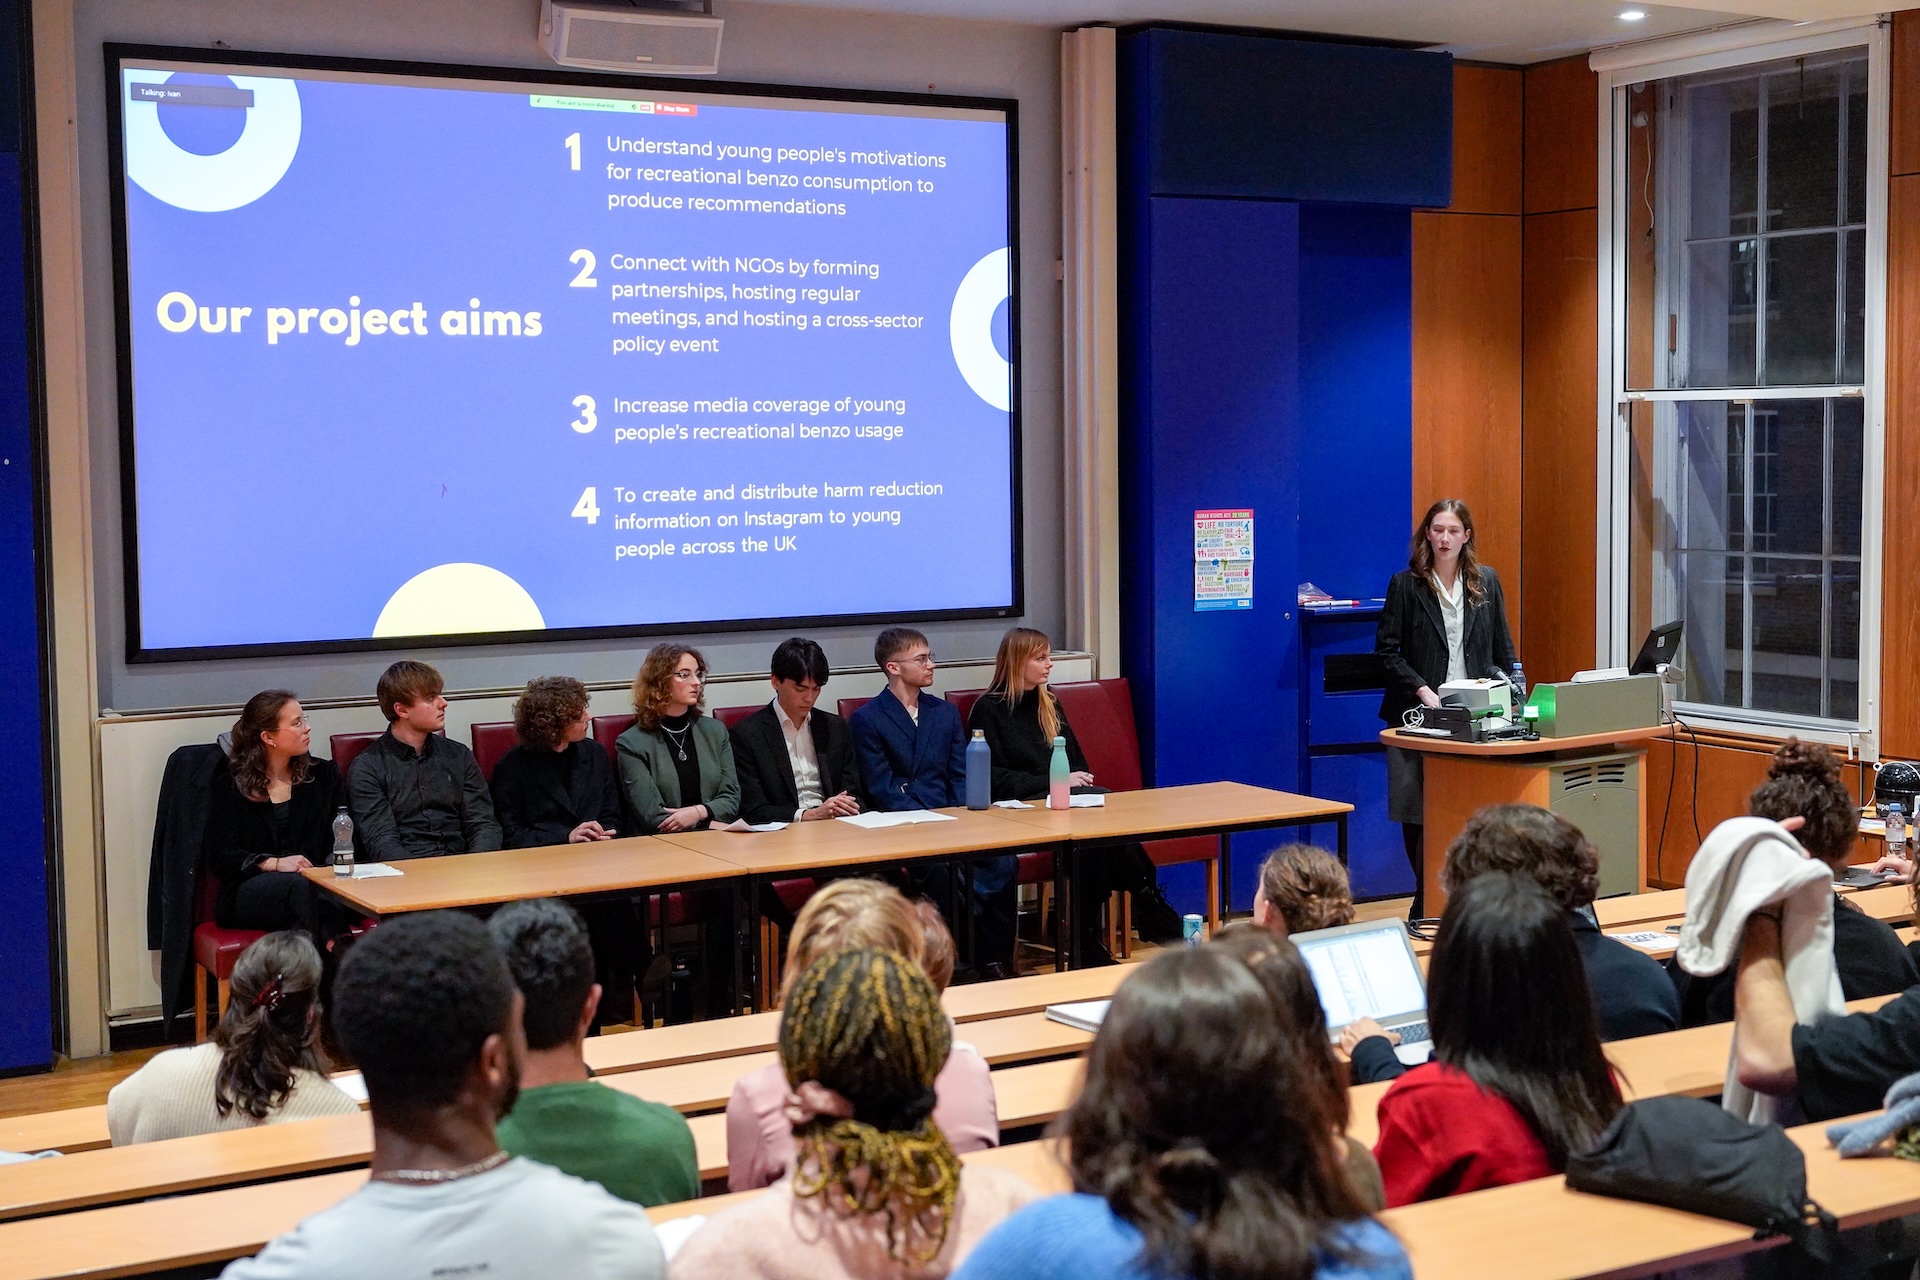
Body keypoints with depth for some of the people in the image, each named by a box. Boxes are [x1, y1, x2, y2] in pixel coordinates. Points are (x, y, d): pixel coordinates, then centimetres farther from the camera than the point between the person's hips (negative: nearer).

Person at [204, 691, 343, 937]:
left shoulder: (323, 775, 16)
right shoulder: (229, 783, 7)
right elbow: (220, 859, -1)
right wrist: (274, 864, -16)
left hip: (313, 883, 2)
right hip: (247, 891, -2)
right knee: (299, 886, -36)